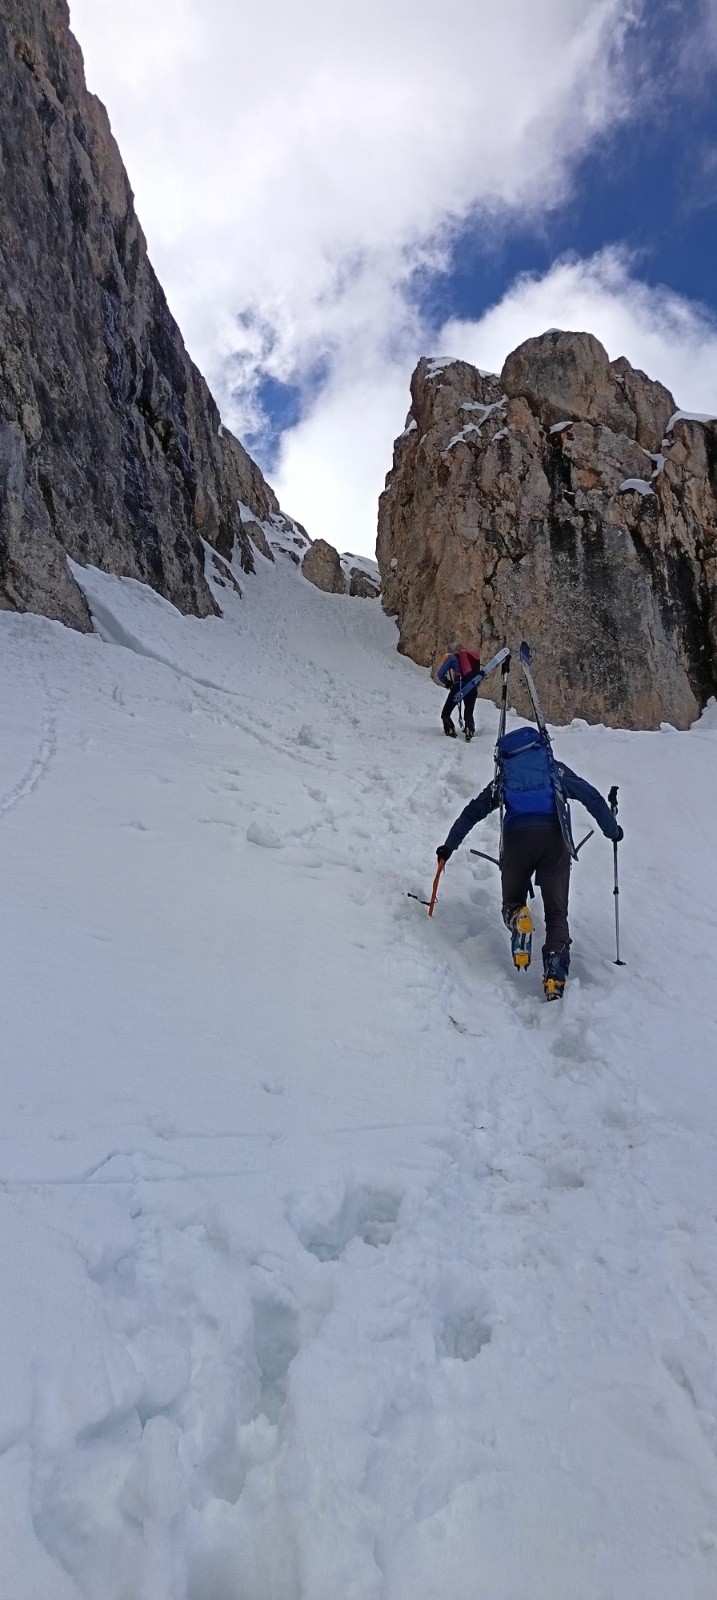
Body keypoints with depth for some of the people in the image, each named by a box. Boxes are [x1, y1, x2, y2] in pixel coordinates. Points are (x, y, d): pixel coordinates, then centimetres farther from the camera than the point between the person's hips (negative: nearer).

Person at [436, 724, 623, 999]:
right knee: (556, 912, 6)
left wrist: (449, 846, 32)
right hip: (554, 838, 0)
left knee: (512, 901, 17)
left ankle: (517, 918, -21)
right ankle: (555, 974, -15)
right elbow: (592, 797, 18)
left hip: (517, 838, 0)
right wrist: (612, 830, 31)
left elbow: (472, 811, 25)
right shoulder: (556, 771, 24)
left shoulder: (504, 778, 25)